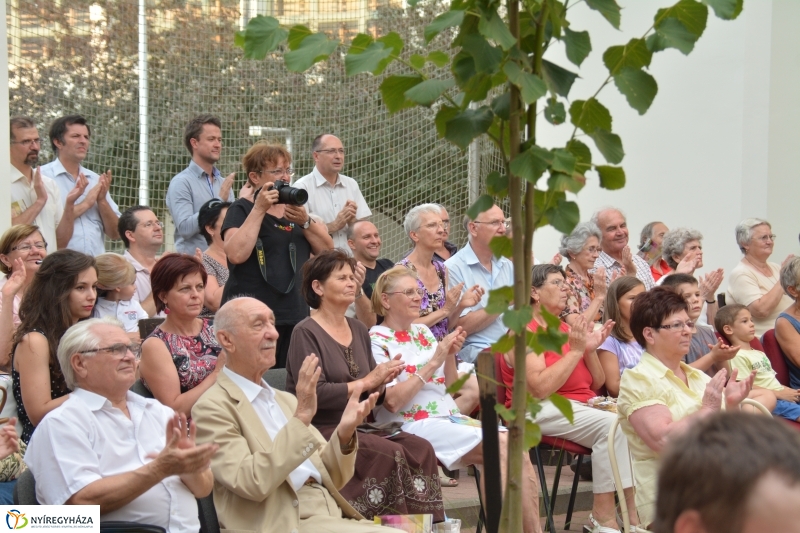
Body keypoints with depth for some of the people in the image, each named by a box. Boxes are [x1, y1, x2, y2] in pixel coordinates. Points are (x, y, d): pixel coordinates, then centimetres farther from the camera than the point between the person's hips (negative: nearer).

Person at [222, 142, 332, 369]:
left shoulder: (296, 207, 18)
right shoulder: (242, 209, 0)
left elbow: (327, 249, 10)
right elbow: (236, 254, -18)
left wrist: (305, 221, -6)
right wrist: (259, 210, -15)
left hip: (295, 314, 6)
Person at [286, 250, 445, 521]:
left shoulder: (358, 330, 16)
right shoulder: (306, 333, -7)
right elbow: (312, 393, -20)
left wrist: (382, 382, -3)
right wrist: (366, 382, -15)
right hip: (321, 429, -7)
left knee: (421, 448, -17)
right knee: (389, 453, -29)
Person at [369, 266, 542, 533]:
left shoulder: (423, 332, 18)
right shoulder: (377, 340, -3)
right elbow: (392, 401, -15)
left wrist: (450, 356, 0)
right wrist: (433, 363, -15)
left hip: (450, 417, 7)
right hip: (412, 425, -7)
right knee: (501, 446, -25)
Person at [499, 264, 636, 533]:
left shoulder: (566, 329, 17)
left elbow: (596, 384, 17)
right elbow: (539, 388, -20)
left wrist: (591, 349, 0)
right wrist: (575, 350, -14)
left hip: (582, 405, 7)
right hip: (543, 410, -7)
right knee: (613, 425, -30)